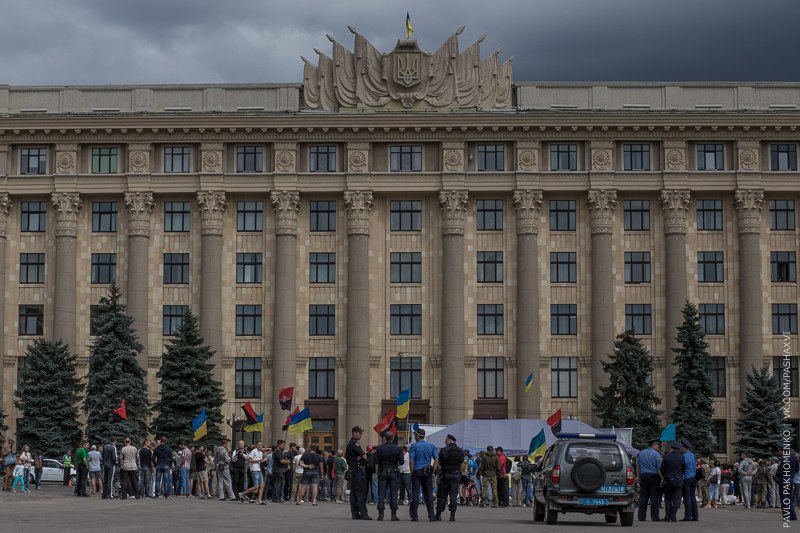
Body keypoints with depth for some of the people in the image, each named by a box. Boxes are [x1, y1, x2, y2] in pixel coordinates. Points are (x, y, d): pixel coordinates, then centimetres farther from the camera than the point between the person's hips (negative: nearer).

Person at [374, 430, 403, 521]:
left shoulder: (379, 448, -1)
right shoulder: (398, 448, -2)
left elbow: (377, 463, -2)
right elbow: (401, 462, -4)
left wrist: (377, 473, 4)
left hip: (382, 472, 0)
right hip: (394, 473, 0)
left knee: (381, 493, 3)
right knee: (393, 493, 3)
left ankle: (381, 514, -2)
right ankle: (394, 515, -1)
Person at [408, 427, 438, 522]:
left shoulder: (414, 446, -5)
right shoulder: (431, 446, 6)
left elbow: (411, 461, -9)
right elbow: (436, 460, 6)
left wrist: (412, 472, -3)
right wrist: (433, 470, 10)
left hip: (417, 471, -3)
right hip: (428, 472, 3)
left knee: (415, 494, 0)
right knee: (429, 493, 7)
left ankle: (414, 516, -2)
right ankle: (431, 515, 4)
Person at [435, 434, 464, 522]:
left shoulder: (444, 450, -8)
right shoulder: (460, 451, 6)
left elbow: (439, 463, -5)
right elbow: (462, 465, 8)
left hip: (446, 474, -3)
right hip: (456, 474, 3)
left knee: (442, 494, 5)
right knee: (454, 494, 2)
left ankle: (438, 514, 7)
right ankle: (452, 514, -5)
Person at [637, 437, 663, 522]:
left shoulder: (641, 453, 11)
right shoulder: (656, 454, -7)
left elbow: (637, 467, 14)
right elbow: (659, 468, -11)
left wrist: (638, 477, 18)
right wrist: (662, 478, -8)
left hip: (643, 477, 5)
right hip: (654, 477, -5)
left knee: (643, 497, 5)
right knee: (654, 498, -1)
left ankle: (641, 517, 4)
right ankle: (654, 517, -2)